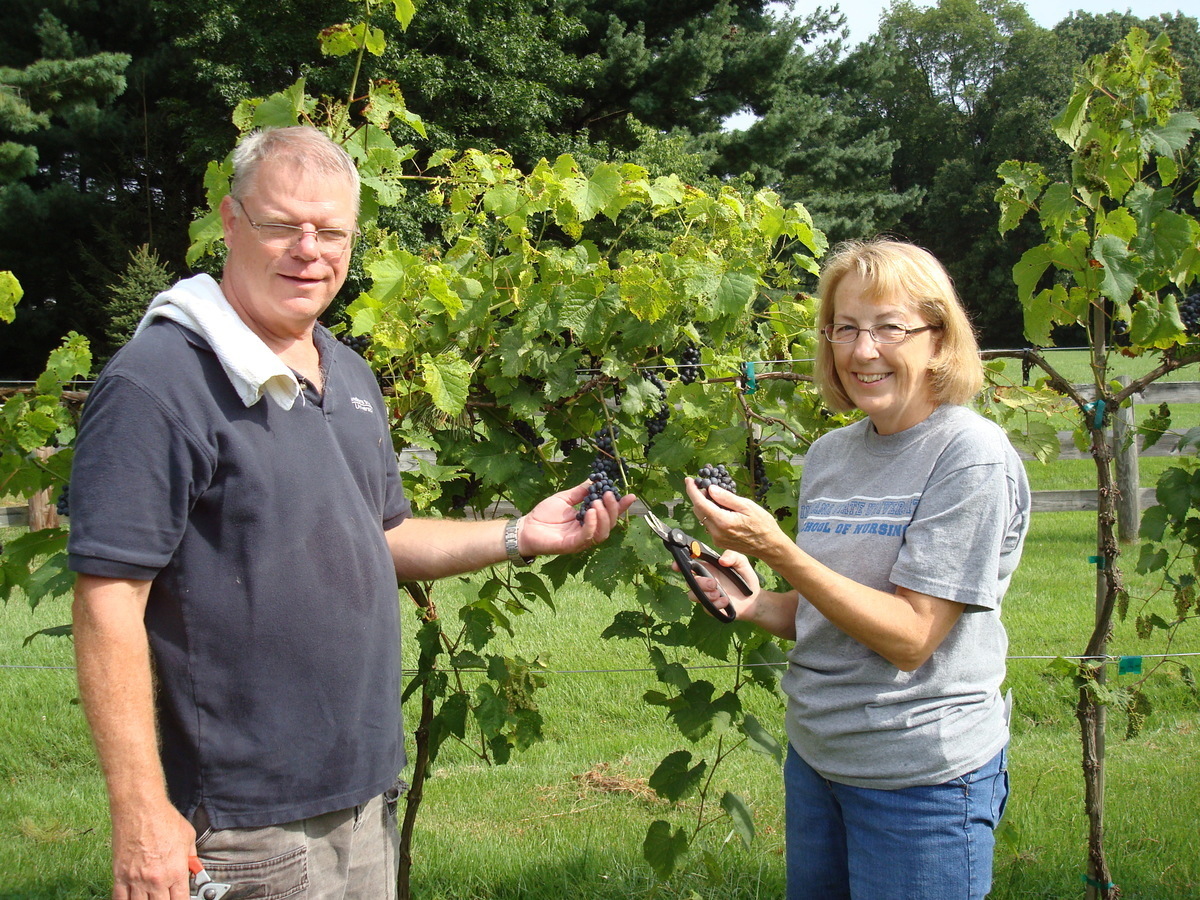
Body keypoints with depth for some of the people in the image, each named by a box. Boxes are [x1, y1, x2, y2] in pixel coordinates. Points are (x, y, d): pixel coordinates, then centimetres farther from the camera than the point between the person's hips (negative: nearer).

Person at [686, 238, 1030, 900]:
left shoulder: (972, 456, -15)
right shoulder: (828, 455, 5)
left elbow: (910, 638, -19)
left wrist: (776, 549, -26)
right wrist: (755, 604, -7)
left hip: (924, 776, -6)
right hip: (814, 755, 6)